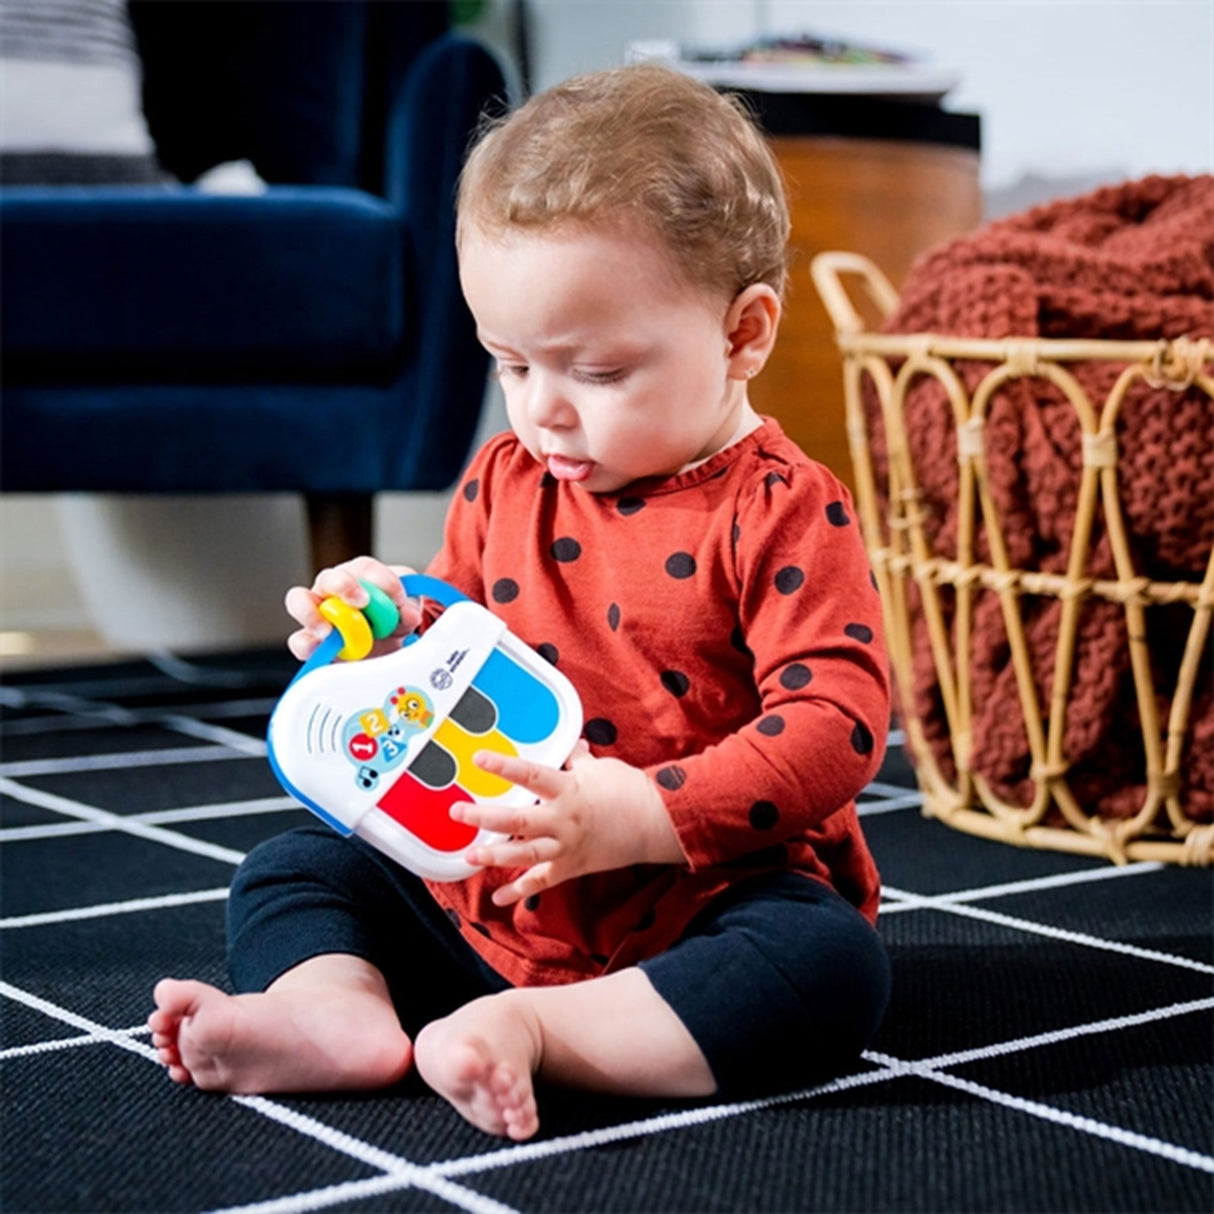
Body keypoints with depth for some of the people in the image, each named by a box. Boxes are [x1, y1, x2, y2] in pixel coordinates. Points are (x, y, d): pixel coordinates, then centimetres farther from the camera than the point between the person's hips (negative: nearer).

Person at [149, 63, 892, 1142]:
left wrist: (637, 816, -30)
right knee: (291, 870, 3)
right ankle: (338, 1010, -26)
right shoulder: (504, 484, 6)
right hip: (486, 897, 6)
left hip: (697, 903, -5)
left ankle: (526, 1029, -37)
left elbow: (835, 724, -21)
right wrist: (395, 634, -7)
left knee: (830, 968, -34)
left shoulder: (783, 513, -13)